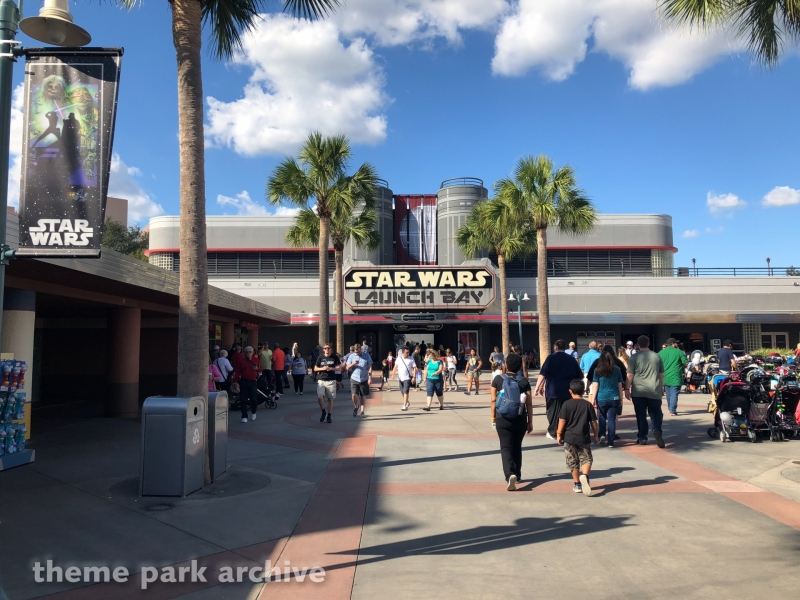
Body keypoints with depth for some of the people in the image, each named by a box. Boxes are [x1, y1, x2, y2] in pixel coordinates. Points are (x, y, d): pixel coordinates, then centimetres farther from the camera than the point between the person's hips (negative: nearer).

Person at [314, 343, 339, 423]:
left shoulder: (335, 357, 3)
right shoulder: (320, 358, 6)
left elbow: (339, 368, 1)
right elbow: (315, 369, 9)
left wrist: (331, 368, -15)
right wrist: (322, 368, -10)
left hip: (331, 380, 0)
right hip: (321, 380, 1)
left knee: (330, 399, 4)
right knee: (319, 397, -16)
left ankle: (329, 416, 17)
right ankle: (323, 412, 7)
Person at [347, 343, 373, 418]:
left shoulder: (366, 356, 2)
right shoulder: (351, 356, 4)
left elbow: (370, 367, 1)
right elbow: (347, 368, 4)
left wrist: (370, 378, -7)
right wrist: (353, 364, -16)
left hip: (364, 379, 0)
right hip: (354, 379, 0)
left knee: (362, 396, 6)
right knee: (354, 395, -9)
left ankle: (362, 411, 15)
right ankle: (356, 407, 18)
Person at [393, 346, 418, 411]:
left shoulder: (411, 359, -6)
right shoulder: (399, 358, 3)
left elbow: (414, 368, -6)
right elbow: (396, 366, 10)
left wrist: (414, 377, -13)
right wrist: (393, 373, -2)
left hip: (407, 378, -4)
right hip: (400, 378, 4)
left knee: (406, 391, -13)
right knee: (402, 392, 13)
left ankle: (404, 406, -10)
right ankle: (407, 402, 35)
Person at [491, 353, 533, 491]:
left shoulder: (498, 379, -3)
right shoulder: (524, 381, -3)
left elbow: (494, 400, -1)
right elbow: (529, 403, -1)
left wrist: (493, 418, 9)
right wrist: (530, 422, 7)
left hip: (503, 419, -2)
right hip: (520, 420, 2)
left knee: (506, 448, -1)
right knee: (517, 447, 18)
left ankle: (510, 474, -22)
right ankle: (517, 475, 28)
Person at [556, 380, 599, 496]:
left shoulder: (566, 404, -4)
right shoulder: (588, 405, 0)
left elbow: (562, 421, -6)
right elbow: (593, 422, 3)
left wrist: (559, 434, 3)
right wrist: (596, 435, 15)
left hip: (569, 438, 0)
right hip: (584, 438, 0)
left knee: (572, 462, 10)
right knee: (586, 459, 8)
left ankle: (577, 484, 15)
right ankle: (584, 475, -20)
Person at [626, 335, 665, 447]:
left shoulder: (634, 357, -4)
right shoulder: (657, 356, 6)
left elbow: (630, 375, -5)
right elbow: (661, 375, 12)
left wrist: (627, 389, 3)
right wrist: (661, 387, 23)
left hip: (638, 391, -2)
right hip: (654, 391, 2)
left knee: (641, 415, 7)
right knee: (656, 413, 8)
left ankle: (642, 438, 12)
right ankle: (657, 430, -17)